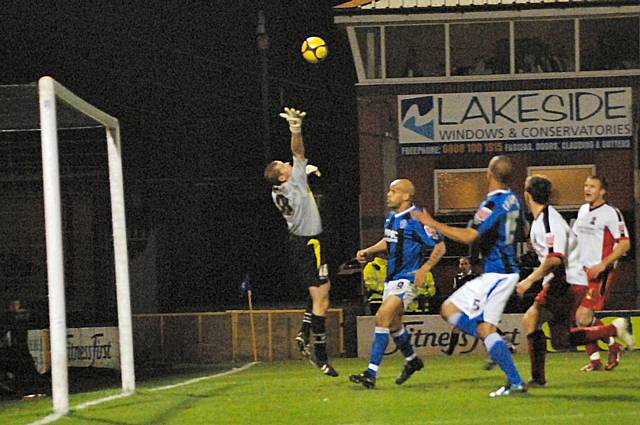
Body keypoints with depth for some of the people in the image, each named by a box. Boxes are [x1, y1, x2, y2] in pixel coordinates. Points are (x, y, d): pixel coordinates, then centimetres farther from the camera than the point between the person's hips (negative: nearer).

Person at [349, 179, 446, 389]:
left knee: (382, 317, -21)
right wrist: (368, 251, 14)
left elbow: (440, 247, -12)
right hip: (392, 278, 9)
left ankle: (372, 373, -23)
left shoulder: (415, 220, -16)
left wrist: (424, 269, -22)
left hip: (407, 279, -9)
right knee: (393, 323, 19)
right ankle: (412, 360, 45)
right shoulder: (392, 218, 10)